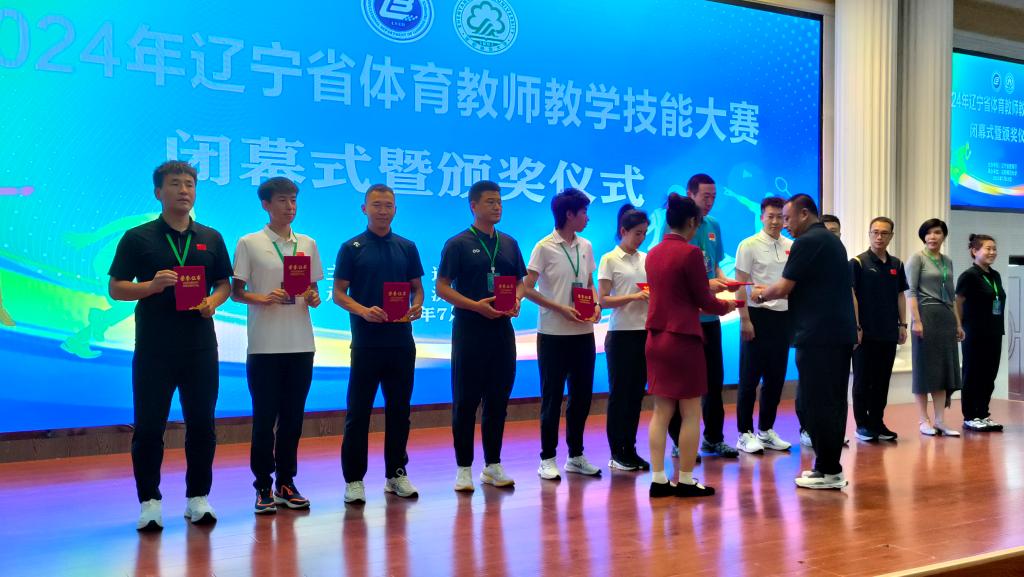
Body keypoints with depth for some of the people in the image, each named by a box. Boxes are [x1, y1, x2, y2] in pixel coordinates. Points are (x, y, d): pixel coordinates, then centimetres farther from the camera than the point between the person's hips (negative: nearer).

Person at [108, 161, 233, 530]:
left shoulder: (211, 239, 11)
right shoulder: (137, 238, 2)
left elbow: (224, 284, 15)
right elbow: (116, 288, 0)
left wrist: (213, 301, -7)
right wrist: (151, 285, -18)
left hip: (200, 345, 3)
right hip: (153, 347, -2)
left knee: (202, 424, 6)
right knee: (149, 426, 0)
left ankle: (198, 497, 17)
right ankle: (150, 501, 11)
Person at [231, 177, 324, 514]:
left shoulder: (307, 244, 11)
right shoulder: (249, 244, 0)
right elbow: (236, 293, 0)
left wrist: (313, 299, -7)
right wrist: (264, 298, -18)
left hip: (301, 344, 4)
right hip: (264, 345, -3)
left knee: (293, 417, 8)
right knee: (264, 417, 0)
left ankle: (286, 483, 18)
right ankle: (263, 487, 10)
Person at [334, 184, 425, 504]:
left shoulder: (407, 247, 10)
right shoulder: (352, 247, 1)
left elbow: (417, 287, 14)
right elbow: (339, 293, -2)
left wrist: (416, 306, -7)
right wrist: (363, 310, -19)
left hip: (401, 341, 3)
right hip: (366, 342, -3)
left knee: (399, 409, 9)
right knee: (358, 411, 1)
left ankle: (396, 473, 20)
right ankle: (354, 478, 9)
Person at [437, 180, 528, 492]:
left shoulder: (509, 244, 13)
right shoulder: (458, 244, -2)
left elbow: (520, 282, 18)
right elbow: (442, 287, -6)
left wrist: (516, 301, -4)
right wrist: (476, 305, -18)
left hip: (502, 329, 5)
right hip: (469, 329, -5)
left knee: (498, 399, 9)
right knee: (466, 401, 0)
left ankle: (493, 465, 19)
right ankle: (464, 468, 9)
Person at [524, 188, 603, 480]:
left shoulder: (585, 247, 10)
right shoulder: (545, 247, -8)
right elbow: (528, 289, -9)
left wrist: (596, 305, -2)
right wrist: (561, 309, -17)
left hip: (583, 332, 6)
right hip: (554, 334, -6)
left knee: (582, 395, 11)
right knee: (552, 397, 2)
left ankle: (576, 455, 23)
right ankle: (547, 459, 12)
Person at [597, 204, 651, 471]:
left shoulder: (646, 258, 11)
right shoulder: (609, 259, -3)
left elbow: (654, 290, 15)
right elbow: (603, 300, -9)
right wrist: (635, 296, -20)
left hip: (645, 332, 5)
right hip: (621, 334, -5)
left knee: (636, 392, 8)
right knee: (619, 393, 1)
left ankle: (630, 450, 17)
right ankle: (616, 453, 10)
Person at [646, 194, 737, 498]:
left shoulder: (654, 253, 7)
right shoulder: (690, 253, -14)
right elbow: (704, 301, -8)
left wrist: (705, 289, 26)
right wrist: (726, 306, 12)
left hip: (656, 339, 7)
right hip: (683, 339, -7)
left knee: (661, 411, 11)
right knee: (691, 413, 4)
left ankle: (658, 479, 11)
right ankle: (685, 481, 10)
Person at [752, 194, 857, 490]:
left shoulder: (806, 243, -11)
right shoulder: (832, 240, 19)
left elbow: (783, 288, -12)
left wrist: (762, 295, 9)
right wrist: (772, 292, 24)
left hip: (818, 336, -9)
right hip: (842, 333, 10)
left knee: (815, 402, -3)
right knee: (833, 401, 12)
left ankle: (829, 471, 0)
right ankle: (829, 467, 17)